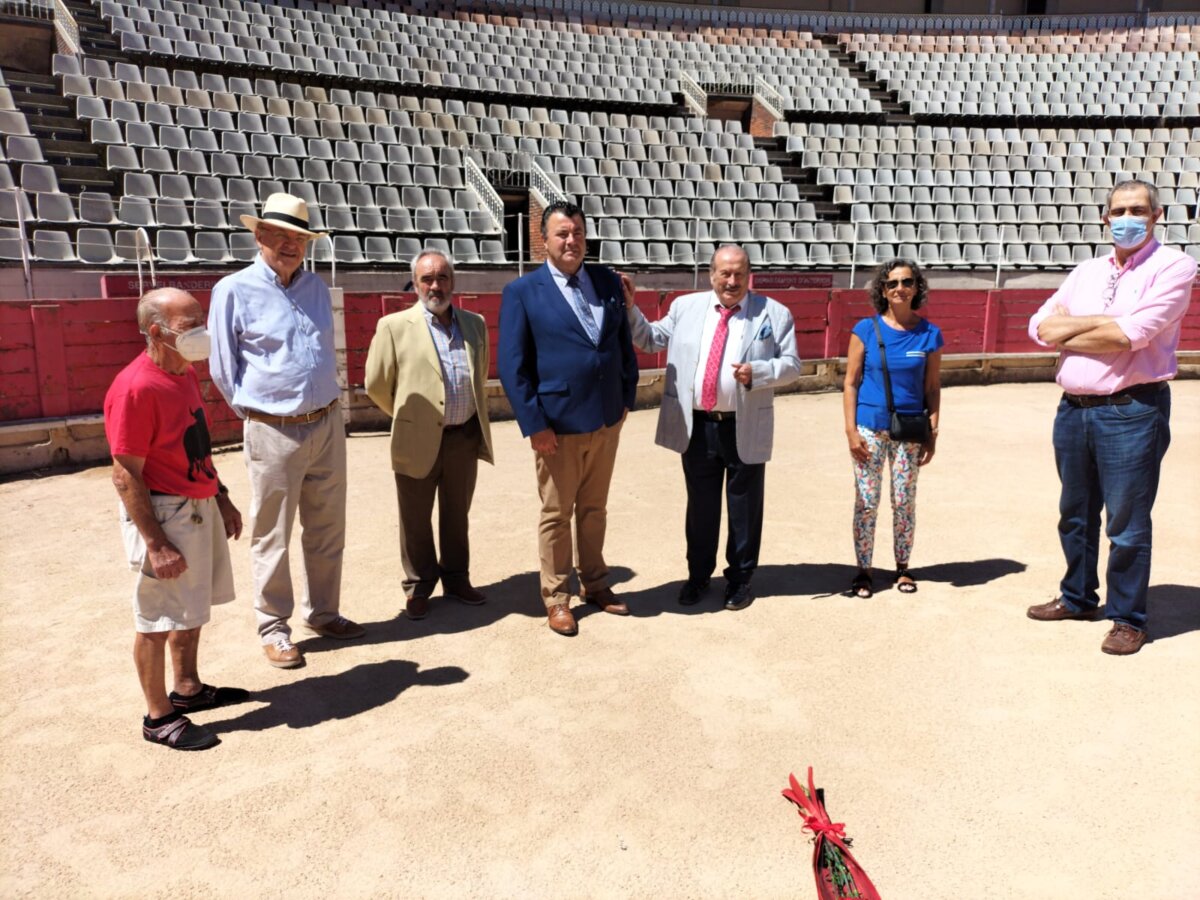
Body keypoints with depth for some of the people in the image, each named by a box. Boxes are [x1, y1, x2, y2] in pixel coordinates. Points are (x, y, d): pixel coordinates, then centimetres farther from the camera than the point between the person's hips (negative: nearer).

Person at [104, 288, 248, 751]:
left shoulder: (185, 375, 7)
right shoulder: (136, 388, -21)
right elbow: (126, 475, -20)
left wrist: (222, 499, 17)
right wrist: (156, 544, -21)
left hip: (200, 507, 9)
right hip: (162, 513, -9)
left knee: (193, 608, 20)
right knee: (158, 618, 5)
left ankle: (188, 688, 38)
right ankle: (159, 717, 19)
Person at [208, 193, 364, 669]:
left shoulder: (316, 287, 9)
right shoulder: (234, 290, -7)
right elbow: (222, 367, -1)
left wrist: (323, 402, 14)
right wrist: (257, 409, 3)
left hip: (327, 425, 5)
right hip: (274, 433, -5)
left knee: (327, 530, 14)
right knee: (271, 537, 5)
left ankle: (323, 613, 30)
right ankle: (273, 627, 20)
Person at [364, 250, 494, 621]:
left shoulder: (475, 324, 7)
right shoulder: (394, 326, -6)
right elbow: (376, 384, 0)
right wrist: (407, 417, 8)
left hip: (465, 438, 3)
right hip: (419, 441, -3)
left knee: (457, 514, 17)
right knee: (416, 520, 10)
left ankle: (456, 577, 34)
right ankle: (418, 586, 26)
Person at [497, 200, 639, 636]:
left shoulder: (608, 282, 6)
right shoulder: (522, 292, -7)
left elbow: (624, 343, 12)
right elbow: (511, 365, -9)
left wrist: (627, 398, 6)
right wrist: (534, 424, -14)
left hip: (607, 421, 4)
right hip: (558, 426, -4)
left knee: (594, 510, 18)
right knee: (557, 515, 9)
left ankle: (595, 584, 33)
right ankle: (556, 597, 24)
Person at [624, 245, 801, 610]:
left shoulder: (774, 313, 0)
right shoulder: (686, 306, 6)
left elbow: (791, 365, -2)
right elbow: (651, 340, 12)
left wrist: (757, 372, -19)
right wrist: (629, 309, -1)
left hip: (746, 429, -2)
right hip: (696, 426, 2)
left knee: (744, 507, 10)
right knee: (700, 505, 14)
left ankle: (740, 579, 26)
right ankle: (698, 574, 30)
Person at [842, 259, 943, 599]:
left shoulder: (929, 334, 1)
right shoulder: (866, 330, -2)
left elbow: (933, 388, 5)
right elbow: (850, 383, -2)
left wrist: (932, 433, 0)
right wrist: (851, 430, -7)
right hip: (869, 429, -1)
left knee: (904, 502, 8)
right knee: (866, 502, 4)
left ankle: (903, 568, 25)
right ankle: (863, 570, 16)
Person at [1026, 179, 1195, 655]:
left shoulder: (1172, 266, -5)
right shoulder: (1085, 272, 13)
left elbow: (1130, 335, -18)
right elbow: (1040, 327, 3)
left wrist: (1067, 332, -5)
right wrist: (1103, 319, -10)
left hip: (1131, 411, -6)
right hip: (1073, 408, 6)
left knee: (1127, 524, 2)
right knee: (1075, 515, 17)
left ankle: (1128, 618, 18)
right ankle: (1078, 597, 33)